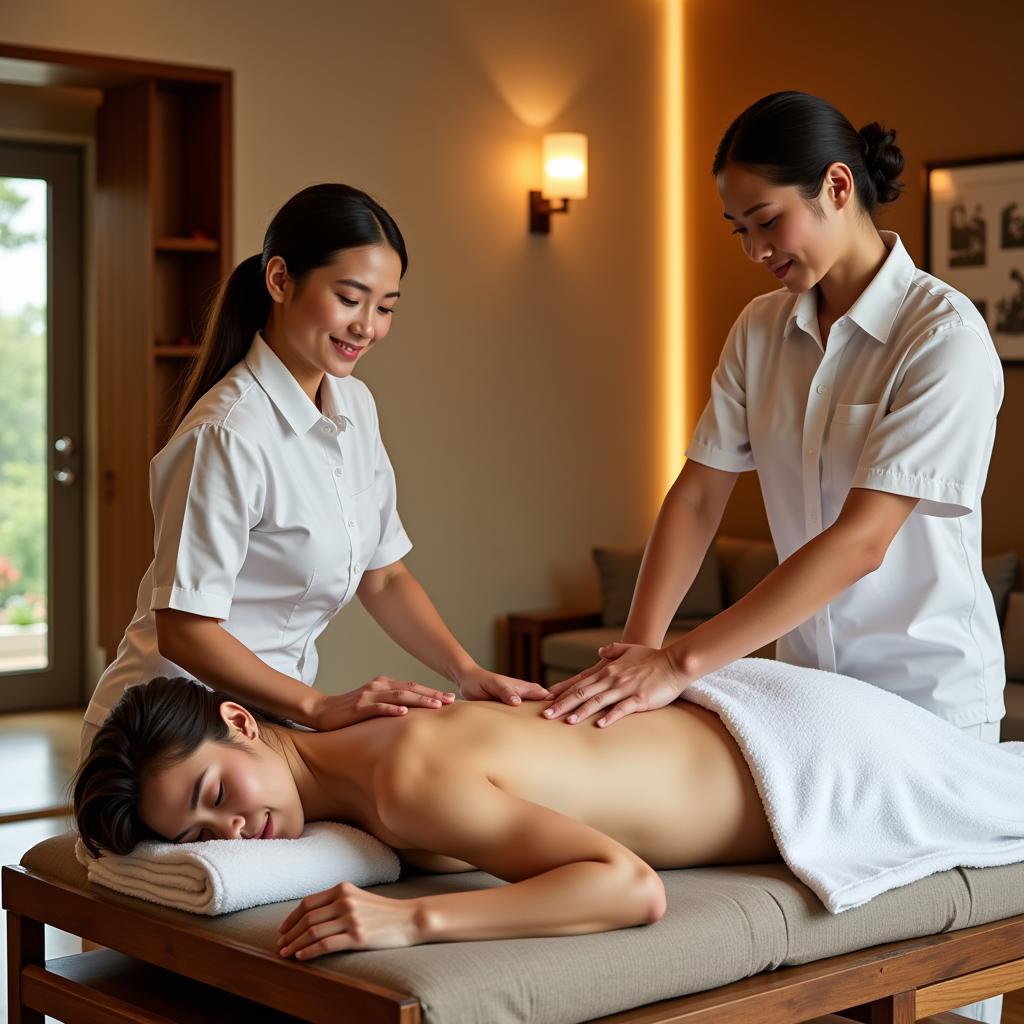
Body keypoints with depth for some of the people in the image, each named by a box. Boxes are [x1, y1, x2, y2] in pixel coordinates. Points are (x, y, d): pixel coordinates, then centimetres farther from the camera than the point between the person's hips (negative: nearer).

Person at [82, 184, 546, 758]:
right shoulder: (228, 435, -22)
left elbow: (384, 577, 9)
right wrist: (319, 707, -26)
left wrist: (466, 672, -5)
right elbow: (183, 630, -20)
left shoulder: (354, 405, 4)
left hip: (271, 719, 8)